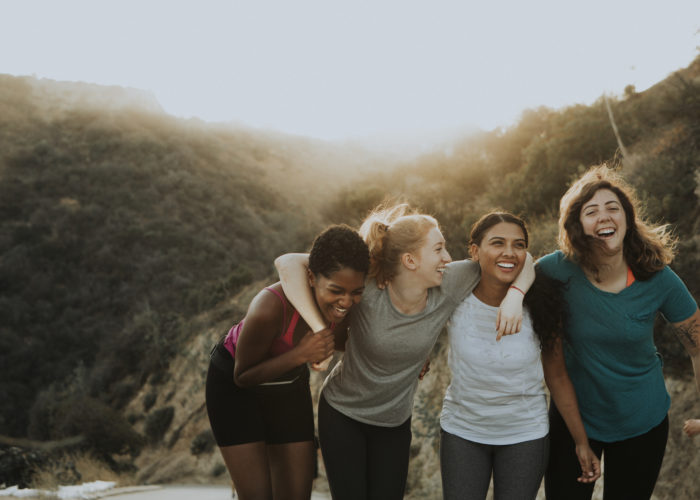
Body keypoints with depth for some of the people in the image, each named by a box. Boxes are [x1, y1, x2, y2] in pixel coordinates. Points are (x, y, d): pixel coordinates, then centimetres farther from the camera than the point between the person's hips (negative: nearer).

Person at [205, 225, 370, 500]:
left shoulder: (348, 304, -22)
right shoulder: (270, 308, -39)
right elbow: (243, 376, -23)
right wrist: (301, 354, -38)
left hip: (289, 384, 5)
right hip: (234, 385, -5)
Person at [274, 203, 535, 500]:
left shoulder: (448, 286, -18)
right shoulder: (366, 289, -28)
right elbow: (288, 263, -33)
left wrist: (514, 295, -28)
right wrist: (319, 330, -38)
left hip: (395, 422, 3)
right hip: (342, 414, -3)